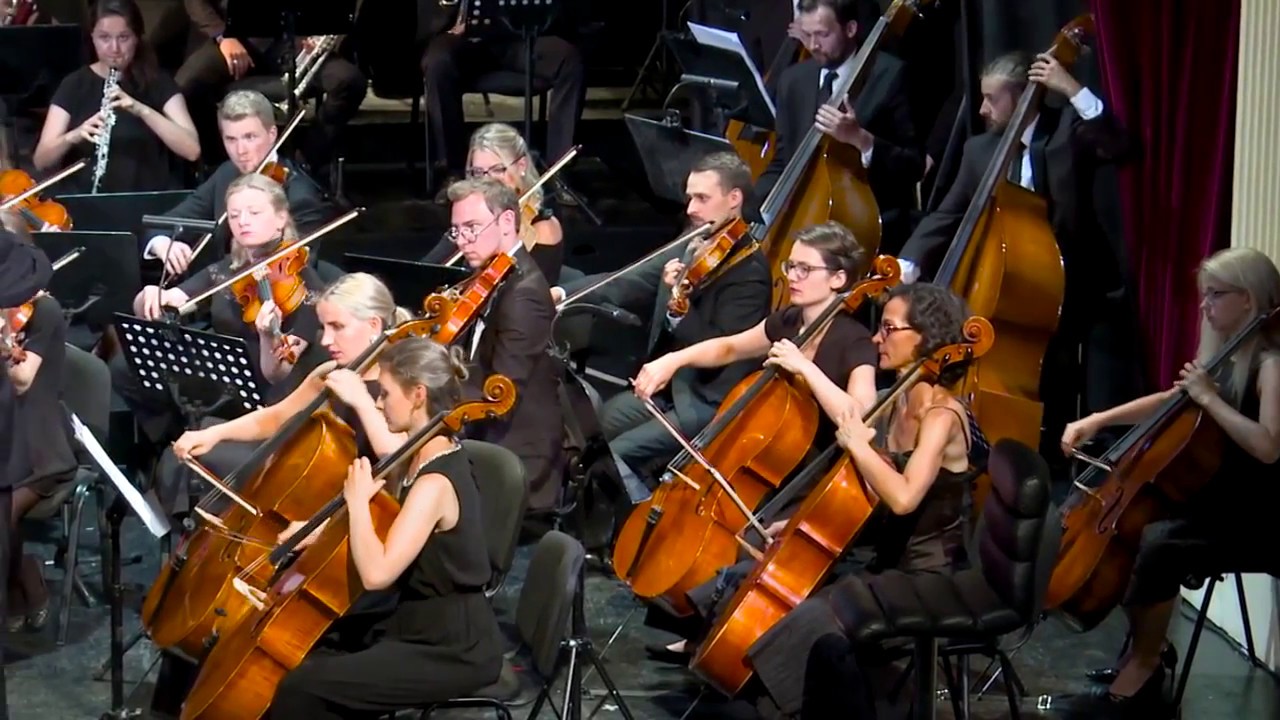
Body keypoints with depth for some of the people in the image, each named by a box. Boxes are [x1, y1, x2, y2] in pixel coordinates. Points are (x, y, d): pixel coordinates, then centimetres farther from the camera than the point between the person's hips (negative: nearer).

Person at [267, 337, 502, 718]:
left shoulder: (435, 484, -23)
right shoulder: (430, 454, 6)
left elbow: (376, 573, -33)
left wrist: (357, 499, -21)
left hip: (454, 651, -10)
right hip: (431, 629, 10)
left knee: (302, 687, -17)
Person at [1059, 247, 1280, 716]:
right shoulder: (1225, 356, 11)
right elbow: (1170, 402, 23)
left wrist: (1209, 398, -23)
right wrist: (1097, 421, 12)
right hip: (1213, 503, 10)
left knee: (1157, 545, -28)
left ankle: (1144, 664, -8)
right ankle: (1145, 650, 10)